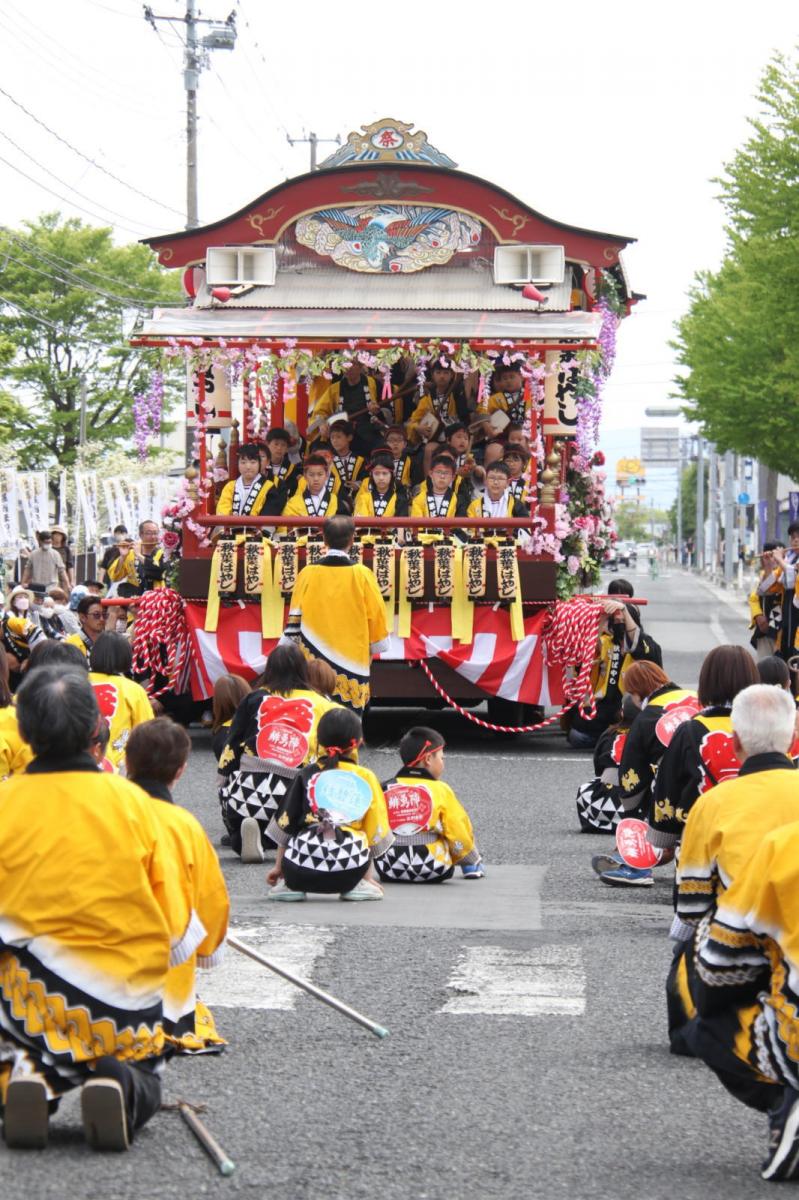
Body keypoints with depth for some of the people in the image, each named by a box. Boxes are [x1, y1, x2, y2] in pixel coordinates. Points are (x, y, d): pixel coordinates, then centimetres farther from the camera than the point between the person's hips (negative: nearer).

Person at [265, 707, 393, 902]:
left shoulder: (307, 775, 11)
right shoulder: (366, 778, 11)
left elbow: (285, 824, 14)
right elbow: (376, 832, 14)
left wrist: (279, 866, 23)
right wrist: (368, 875, 24)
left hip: (300, 869, 0)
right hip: (350, 871, 0)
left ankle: (292, 885, 10)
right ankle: (357, 885, 11)